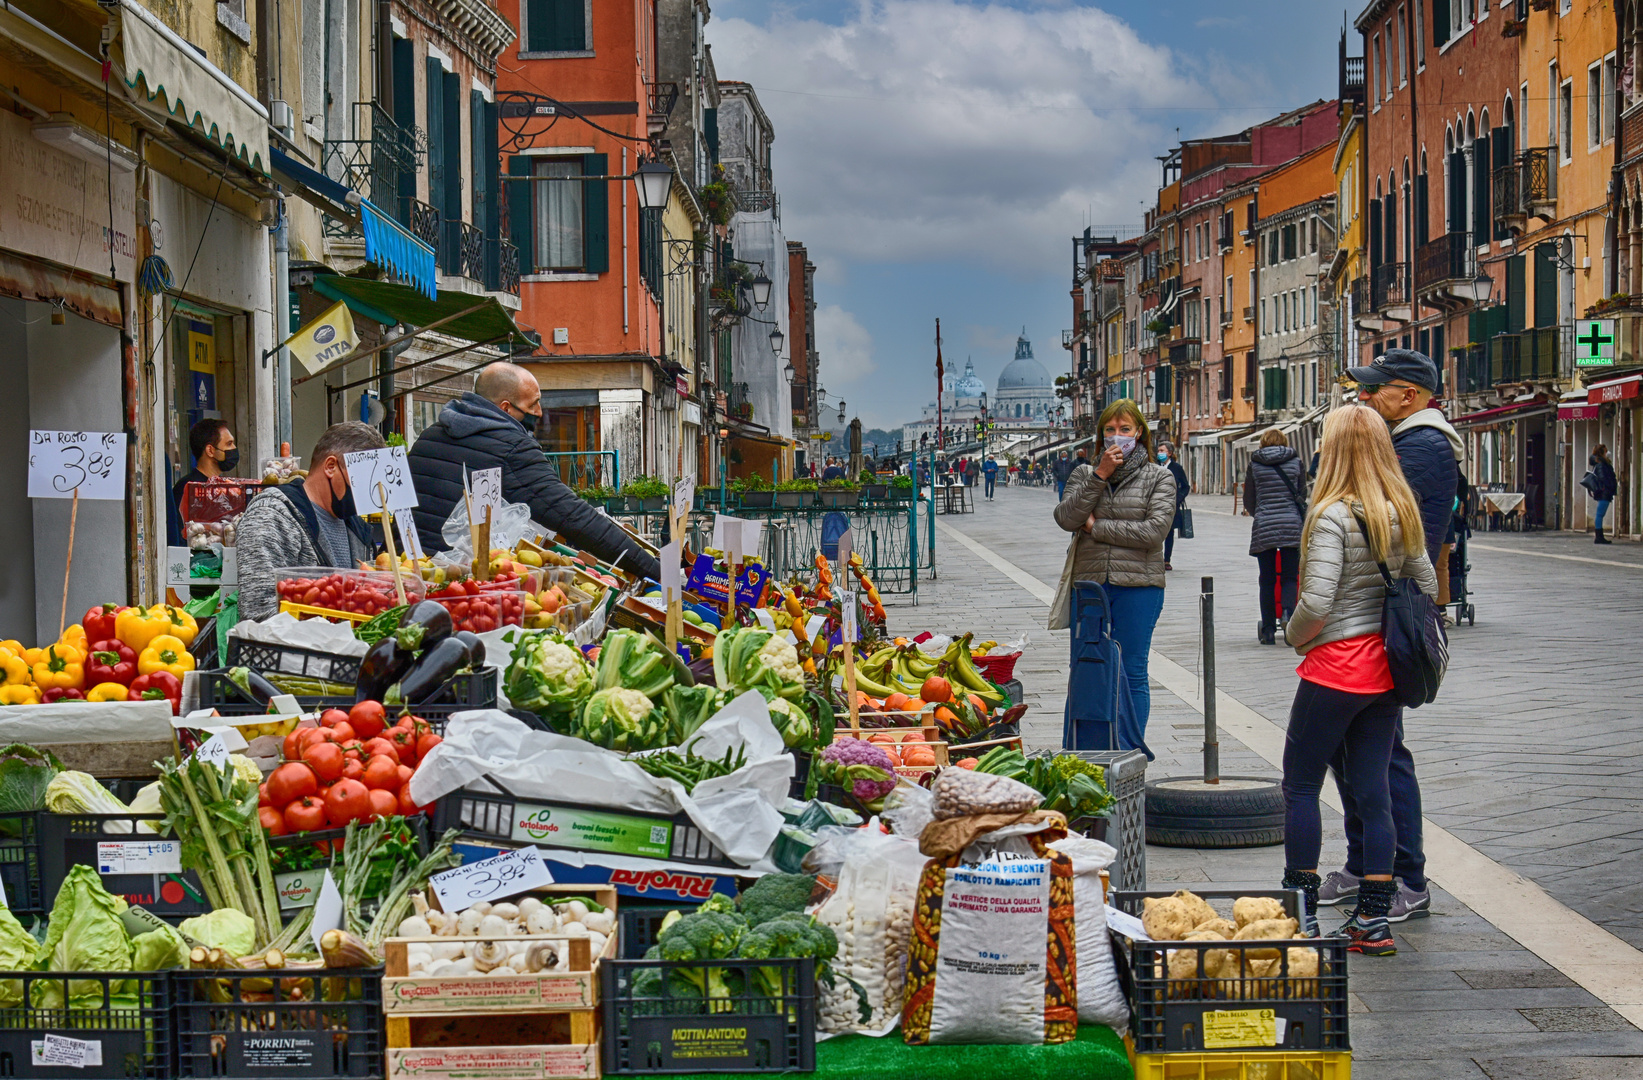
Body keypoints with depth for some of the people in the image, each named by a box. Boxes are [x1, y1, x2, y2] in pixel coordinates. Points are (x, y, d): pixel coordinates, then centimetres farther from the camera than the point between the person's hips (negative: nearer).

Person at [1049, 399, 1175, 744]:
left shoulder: (1159, 477, 4)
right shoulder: (1084, 473, 12)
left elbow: (1155, 531, -11)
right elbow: (1066, 518, -5)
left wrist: (1097, 527, -7)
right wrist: (1099, 476, -11)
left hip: (1137, 586, -3)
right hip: (1088, 583, 3)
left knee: (1131, 674, 2)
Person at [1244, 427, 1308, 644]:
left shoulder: (1254, 465, 4)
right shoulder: (1295, 462, 5)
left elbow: (1248, 502, 9)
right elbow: (1302, 495, 10)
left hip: (1263, 527, 0)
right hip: (1292, 526, 0)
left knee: (1267, 580, 5)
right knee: (1289, 577, 5)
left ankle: (1268, 630, 5)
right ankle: (1288, 613, -22)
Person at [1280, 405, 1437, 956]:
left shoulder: (1332, 515, -16)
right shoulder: (1401, 513, 5)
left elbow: (1316, 603, -21)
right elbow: (1427, 586, 11)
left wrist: (1294, 637, -2)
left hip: (1335, 668, -7)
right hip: (1386, 670, 7)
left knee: (1300, 786, 6)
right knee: (1372, 791, 9)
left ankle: (1302, 915, 8)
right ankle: (1372, 922, 11)